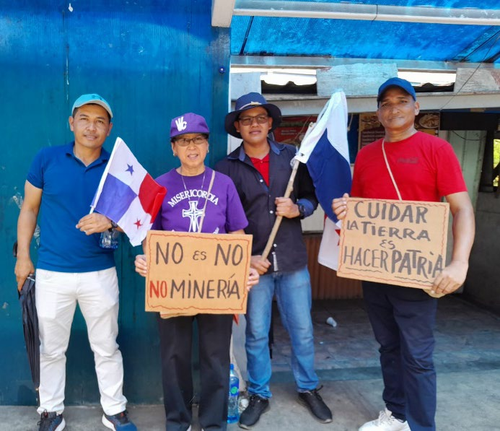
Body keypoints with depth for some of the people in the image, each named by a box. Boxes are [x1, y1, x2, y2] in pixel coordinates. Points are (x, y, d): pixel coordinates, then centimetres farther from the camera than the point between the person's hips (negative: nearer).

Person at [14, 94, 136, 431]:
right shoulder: (46, 159, -2)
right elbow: (29, 209, 5)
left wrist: (110, 222, -21)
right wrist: (23, 256, 2)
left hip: (100, 273, 0)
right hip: (52, 272, 0)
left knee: (106, 347, 12)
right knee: (51, 349, 14)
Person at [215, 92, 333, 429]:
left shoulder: (291, 156, 2)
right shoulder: (228, 167, -3)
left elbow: (312, 196, 8)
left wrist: (298, 208, -14)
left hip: (293, 261, 2)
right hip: (253, 262, -1)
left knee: (302, 330, 13)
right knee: (256, 334, 11)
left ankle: (309, 389, 34)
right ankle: (259, 395, 30)